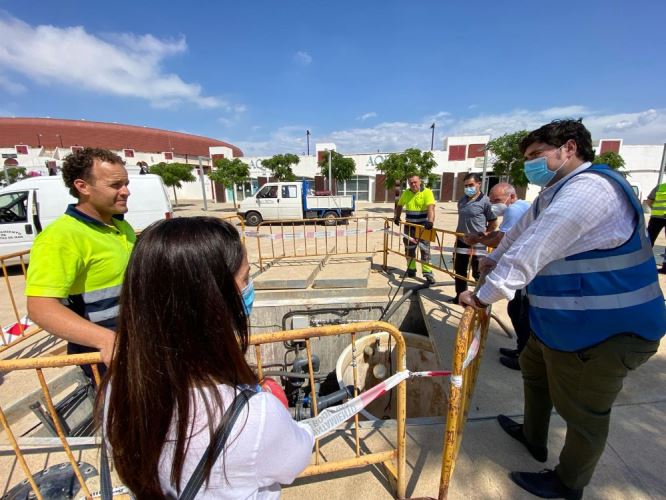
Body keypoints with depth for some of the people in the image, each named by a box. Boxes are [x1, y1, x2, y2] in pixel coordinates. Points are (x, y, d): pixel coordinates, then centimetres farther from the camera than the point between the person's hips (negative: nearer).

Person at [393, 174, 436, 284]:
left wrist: (430, 221, -42)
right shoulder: (406, 193, 4)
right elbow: (399, 206, 19)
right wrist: (396, 217, 5)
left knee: (425, 249, -3)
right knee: (409, 248, 12)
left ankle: (427, 272, 2)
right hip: (409, 226, 5)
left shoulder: (427, 192, -12)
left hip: (423, 226, -5)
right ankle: (411, 269, 27)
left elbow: (431, 208, -26)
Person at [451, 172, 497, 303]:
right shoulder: (462, 200, 8)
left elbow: (494, 223, -6)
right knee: (459, 271, 15)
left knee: (478, 274, 3)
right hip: (461, 241, 7)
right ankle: (460, 296, 31)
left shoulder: (485, 201, -11)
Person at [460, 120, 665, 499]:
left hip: (605, 331, -10)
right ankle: (533, 438, 50)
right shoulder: (555, 193, 10)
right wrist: (494, 260, 32)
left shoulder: (588, 188, -24)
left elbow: (531, 252, -30)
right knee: (534, 369, 26)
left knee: (583, 413, 11)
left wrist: (483, 296, -24)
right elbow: (520, 233, 21)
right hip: (562, 321, 10)